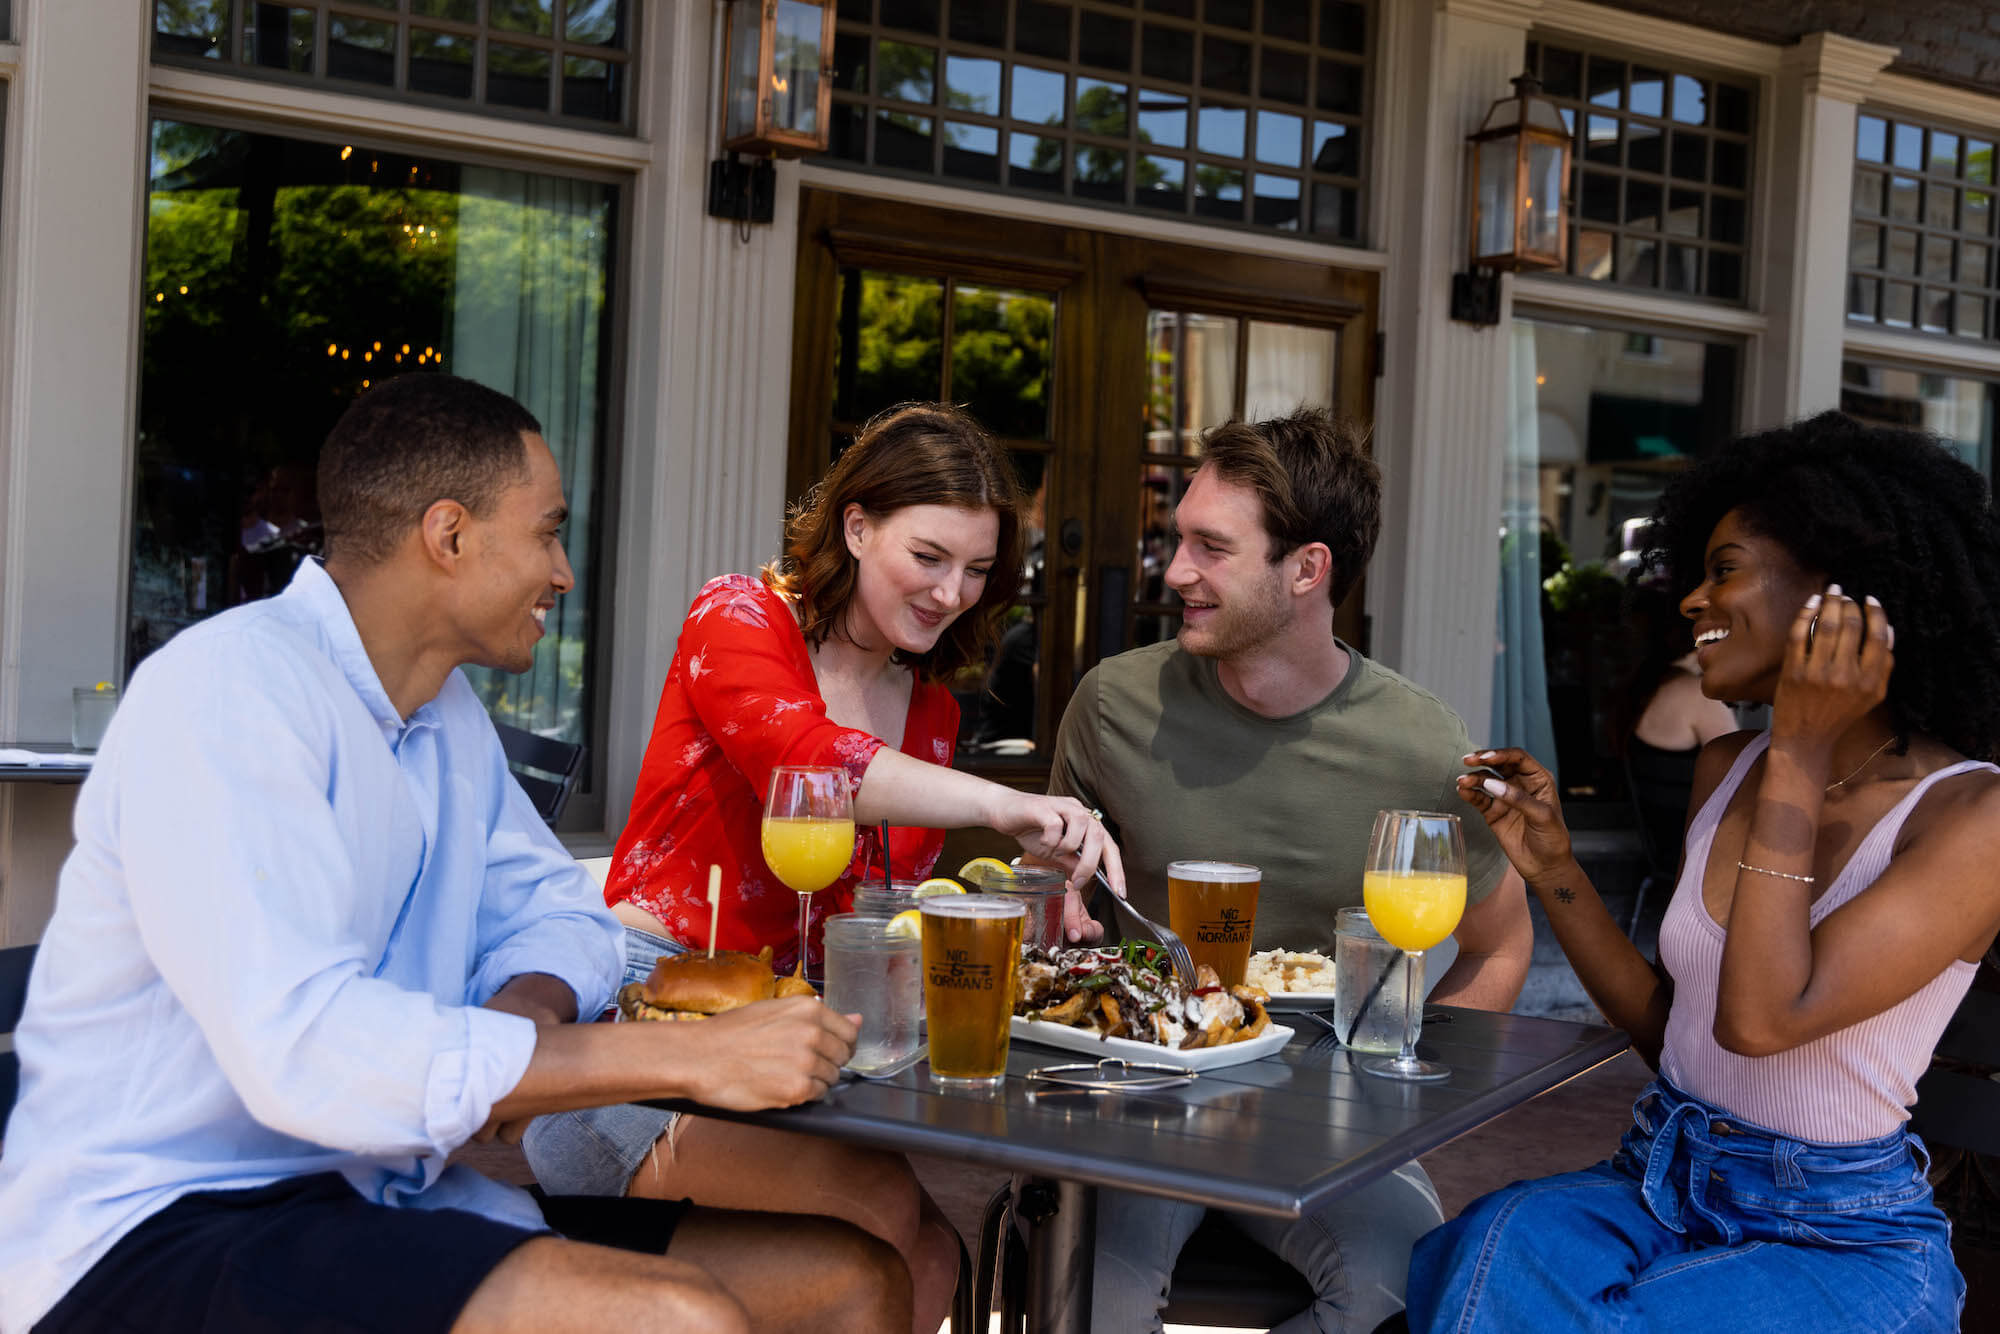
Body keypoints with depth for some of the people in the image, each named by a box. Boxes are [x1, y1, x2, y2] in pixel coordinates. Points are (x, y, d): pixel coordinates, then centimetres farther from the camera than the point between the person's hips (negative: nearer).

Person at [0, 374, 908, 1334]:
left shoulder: (449, 714, 13)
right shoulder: (231, 688, -17)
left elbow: (555, 907, 21)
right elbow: (300, 1048, -28)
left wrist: (526, 1010, -7)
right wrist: (693, 1056, -25)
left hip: (384, 1203, 9)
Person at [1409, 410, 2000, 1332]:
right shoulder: (1727, 771, 7)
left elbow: (1760, 1020, -25)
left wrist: (1801, 757, -20)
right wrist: (1550, 867, 1)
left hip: (1838, 1242, -5)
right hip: (1660, 1184, 5)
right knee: (1493, 1248, -27)